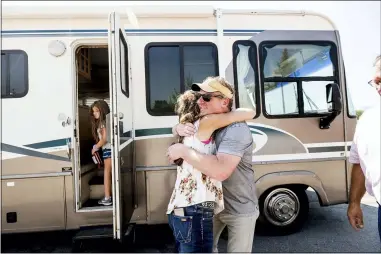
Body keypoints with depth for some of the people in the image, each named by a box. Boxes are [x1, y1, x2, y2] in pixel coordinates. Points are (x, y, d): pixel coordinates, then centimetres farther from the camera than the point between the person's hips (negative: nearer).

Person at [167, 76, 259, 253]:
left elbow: (220, 171, -41)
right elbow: (176, 128, 8)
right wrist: (179, 128, -17)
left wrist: (183, 151, -33)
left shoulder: (237, 130, -29)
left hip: (240, 210, -7)